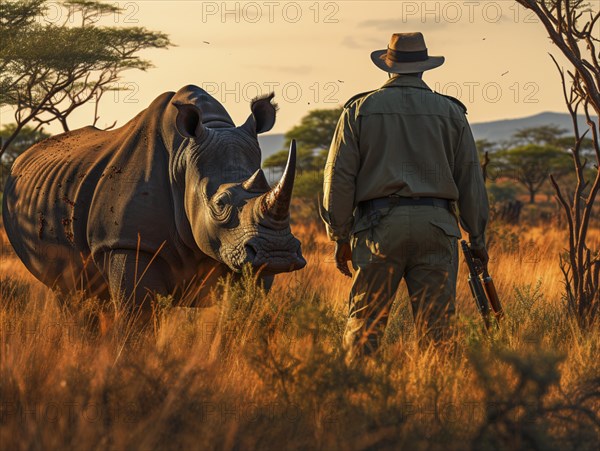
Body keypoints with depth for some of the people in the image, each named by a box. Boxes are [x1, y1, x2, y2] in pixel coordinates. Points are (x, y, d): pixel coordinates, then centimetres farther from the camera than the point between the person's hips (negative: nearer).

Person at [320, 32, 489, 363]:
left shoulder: (360, 109, 7)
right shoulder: (450, 112, 10)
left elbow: (339, 177, 3)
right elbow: (470, 179, 9)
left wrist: (340, 236, 9)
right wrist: (477, 238, 15)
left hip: (378, 224, -1)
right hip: (435, 224, 1)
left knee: (364, 323, 3)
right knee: (435, 327, 2)